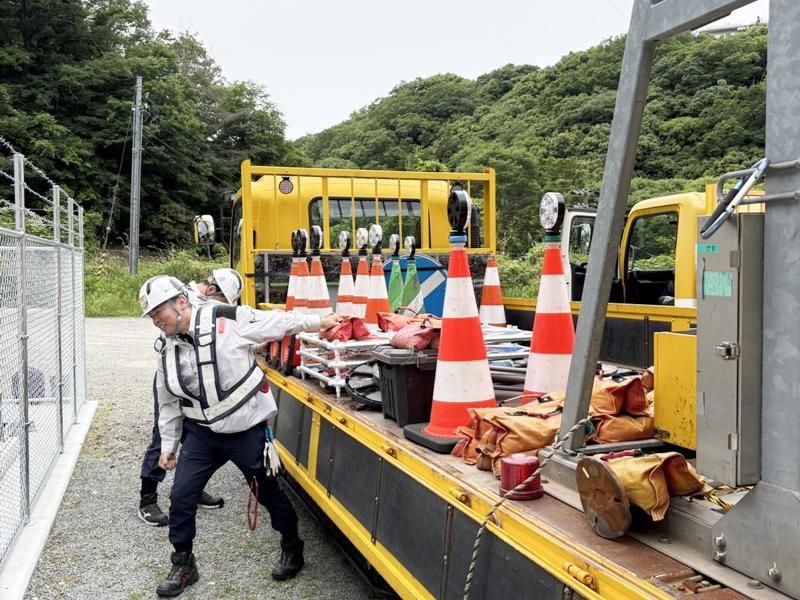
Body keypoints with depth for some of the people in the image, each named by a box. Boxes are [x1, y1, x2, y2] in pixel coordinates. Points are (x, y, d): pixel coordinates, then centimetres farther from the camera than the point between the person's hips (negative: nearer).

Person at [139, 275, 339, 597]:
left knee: (268, 491, 10)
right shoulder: (166, 347, 0)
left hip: (246, 429, -5)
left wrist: (318, 321, -4)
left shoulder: (227, 320, -19)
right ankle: (183, 566, 24)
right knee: (180, 497, 3)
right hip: (202, 434, 5)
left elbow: (277, 322, -8)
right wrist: (168, 444, 13)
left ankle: (292, 548, 35)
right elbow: (168, 401, 10)